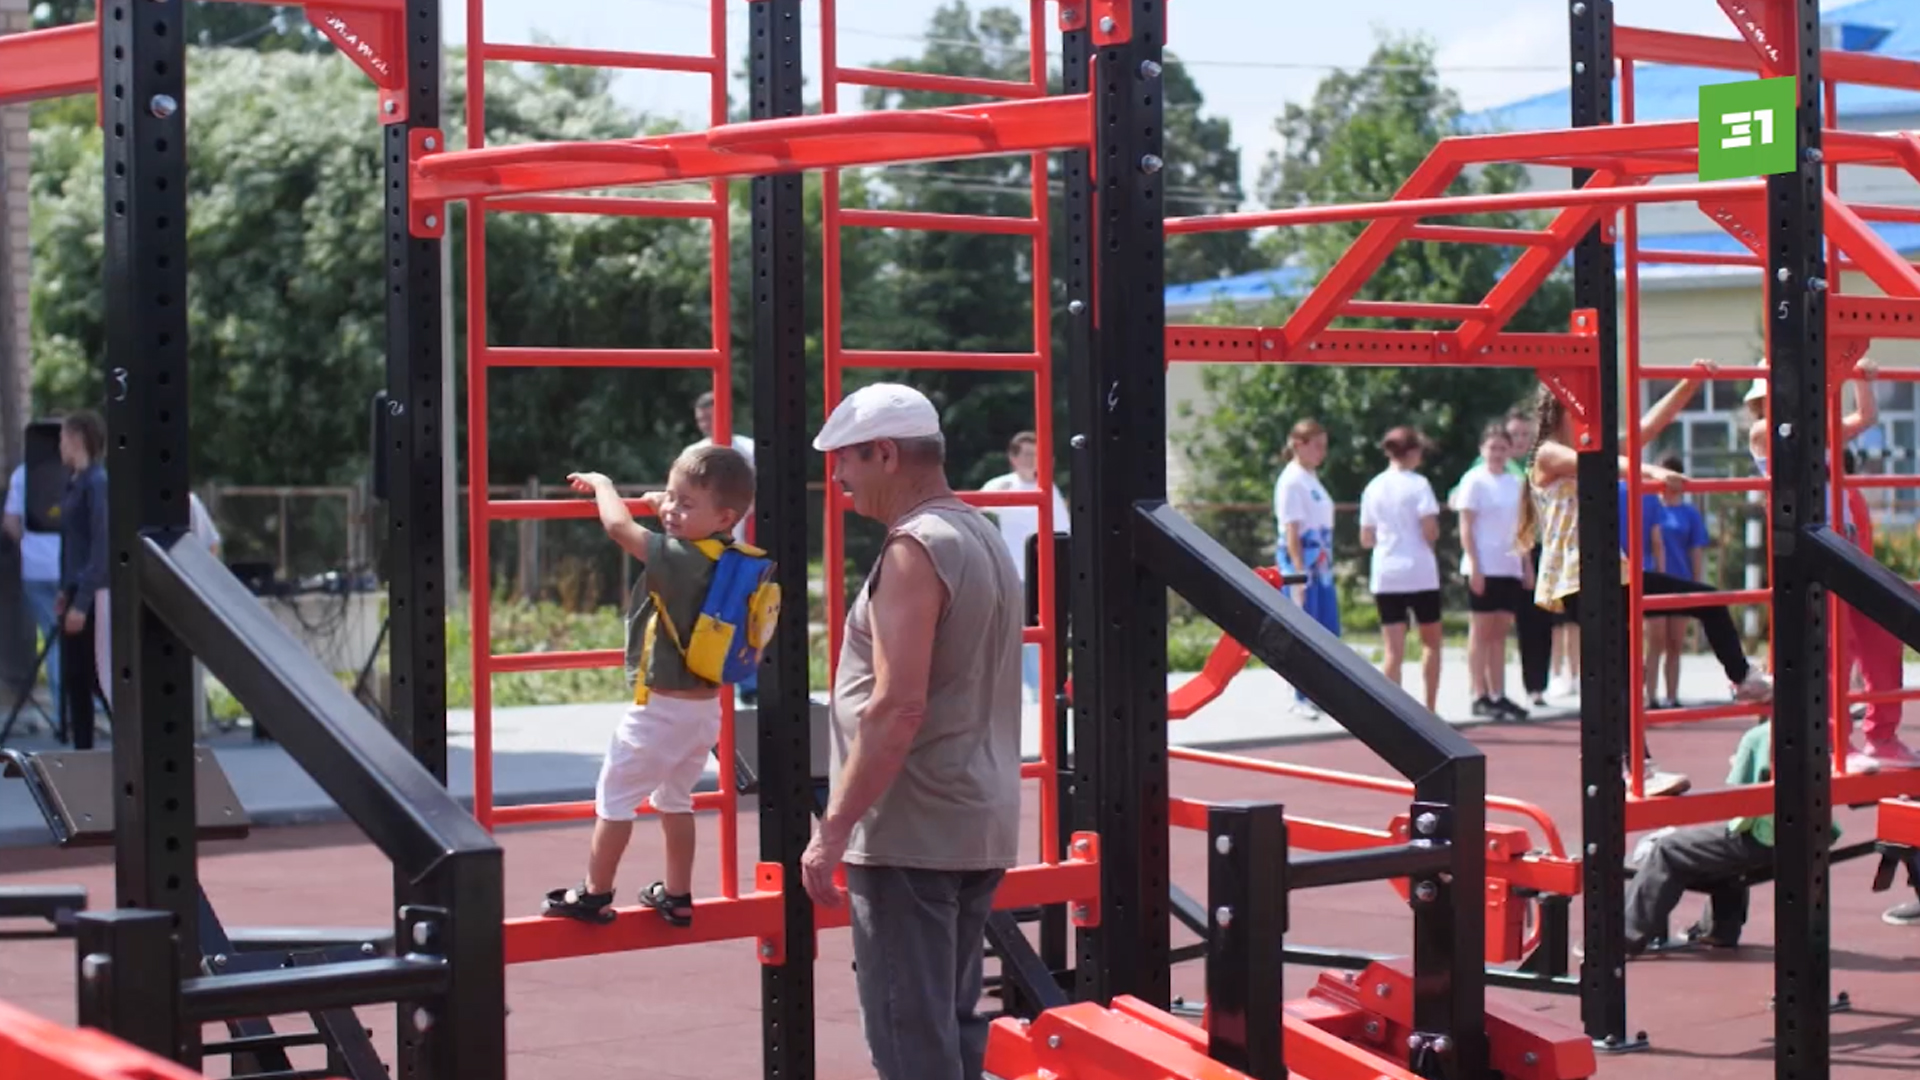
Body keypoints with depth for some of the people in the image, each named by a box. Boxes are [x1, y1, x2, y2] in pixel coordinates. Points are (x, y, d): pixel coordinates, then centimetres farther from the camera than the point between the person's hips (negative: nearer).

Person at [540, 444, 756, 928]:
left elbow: (619, 526, -23)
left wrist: (601, 485, -6)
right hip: (705, 706, 8)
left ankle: (594, 896, 15)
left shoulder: (678, 559, -24)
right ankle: (677, 897, 27)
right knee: (675, 800, 21)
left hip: (661, 707, -8)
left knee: (614, 798, 6)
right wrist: (669, 507, 24)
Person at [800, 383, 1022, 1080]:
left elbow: (897, 708, -23)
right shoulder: (983, 538, 15)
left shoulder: (915, 550, -15)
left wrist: (834, 827, -20)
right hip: (980, 830, 10)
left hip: (912, 836, -10)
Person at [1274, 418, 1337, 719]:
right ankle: (1302, 699, 3)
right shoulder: (1291, 481, -12)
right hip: (1302, 567, -9)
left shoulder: (1311, 478, 15)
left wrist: (1326, 564, 15)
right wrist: (1299, 575, -22)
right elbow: (1291, 532, -17)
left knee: (1329, 634, 8)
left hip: (1322, 567, 9)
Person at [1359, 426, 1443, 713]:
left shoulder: (1373, 488, 6)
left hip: (1385, 576, 3)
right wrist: (1434, 529, 7)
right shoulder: (1418, 485, -7)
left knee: (1394, 650, 1)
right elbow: (1430, 532, -14)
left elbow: (1365, 540, 9)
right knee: (1431, 641, 14)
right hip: (1420, 573, -3)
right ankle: (1429, 712, 14)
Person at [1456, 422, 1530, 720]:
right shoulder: (1474, 481, -4)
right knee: (1480, 632, -1)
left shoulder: (1516, 482, 12)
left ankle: (1498, 695, 10)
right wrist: (1474, 566, -14)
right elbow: (1466, 527, -8)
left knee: (1500, 633, 7)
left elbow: (1520, 527, 17)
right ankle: (1480, 696, 0)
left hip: (1510, 567, 6)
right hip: (1483, 569, -6)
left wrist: (1527, 564, 12)